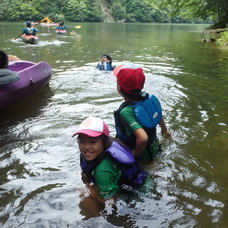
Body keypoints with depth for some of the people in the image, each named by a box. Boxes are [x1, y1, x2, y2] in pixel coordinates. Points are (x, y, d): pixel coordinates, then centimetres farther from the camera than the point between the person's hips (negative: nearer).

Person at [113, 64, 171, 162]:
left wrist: (135, 154, -24)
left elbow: (143, 138, -45)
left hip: (141, 156, -7)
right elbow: (159, 117, 5)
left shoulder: (126, 111, -35)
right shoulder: (149, 98, -14)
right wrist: (164, 130, 26)